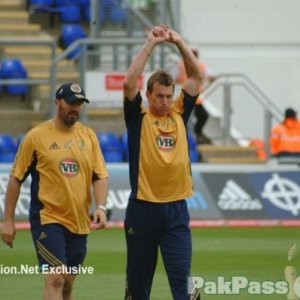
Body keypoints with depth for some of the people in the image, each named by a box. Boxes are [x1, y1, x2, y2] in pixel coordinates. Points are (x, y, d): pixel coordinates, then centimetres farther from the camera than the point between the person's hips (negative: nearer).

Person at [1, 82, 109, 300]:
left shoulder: (88, 136, 8)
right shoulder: (36, 136, -3)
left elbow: (100, 176, 6)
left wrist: (100, 206, -12)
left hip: (79, 223, 5)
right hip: (47, 219, -5)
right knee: (55, 279, -17)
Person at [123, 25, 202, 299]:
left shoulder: (179, 114, 10)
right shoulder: (138, 117, 2)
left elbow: (196, 77, 8)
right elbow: (129, 83, -12)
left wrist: (179, 42, 0)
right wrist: (150, 45, -10)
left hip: (176, 209, 2)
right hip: (142, 208, -2)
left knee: (180, 275, -6)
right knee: (138, 278, 7)